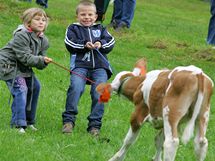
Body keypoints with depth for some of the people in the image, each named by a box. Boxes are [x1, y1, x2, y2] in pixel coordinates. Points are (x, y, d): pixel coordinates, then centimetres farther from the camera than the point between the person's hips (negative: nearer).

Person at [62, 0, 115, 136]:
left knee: (99, 94, -11)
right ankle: (68, 120, -18)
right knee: (76, 88, -25)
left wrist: (101, 44, -8)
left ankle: (95, 125, -2)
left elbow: (111, 42, 12)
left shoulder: (100, 29, 24)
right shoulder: (73, 29, 16)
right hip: (80, 65, -2)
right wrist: (84, 45, -13)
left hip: (99, 67, 2)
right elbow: (70, 45, 0)